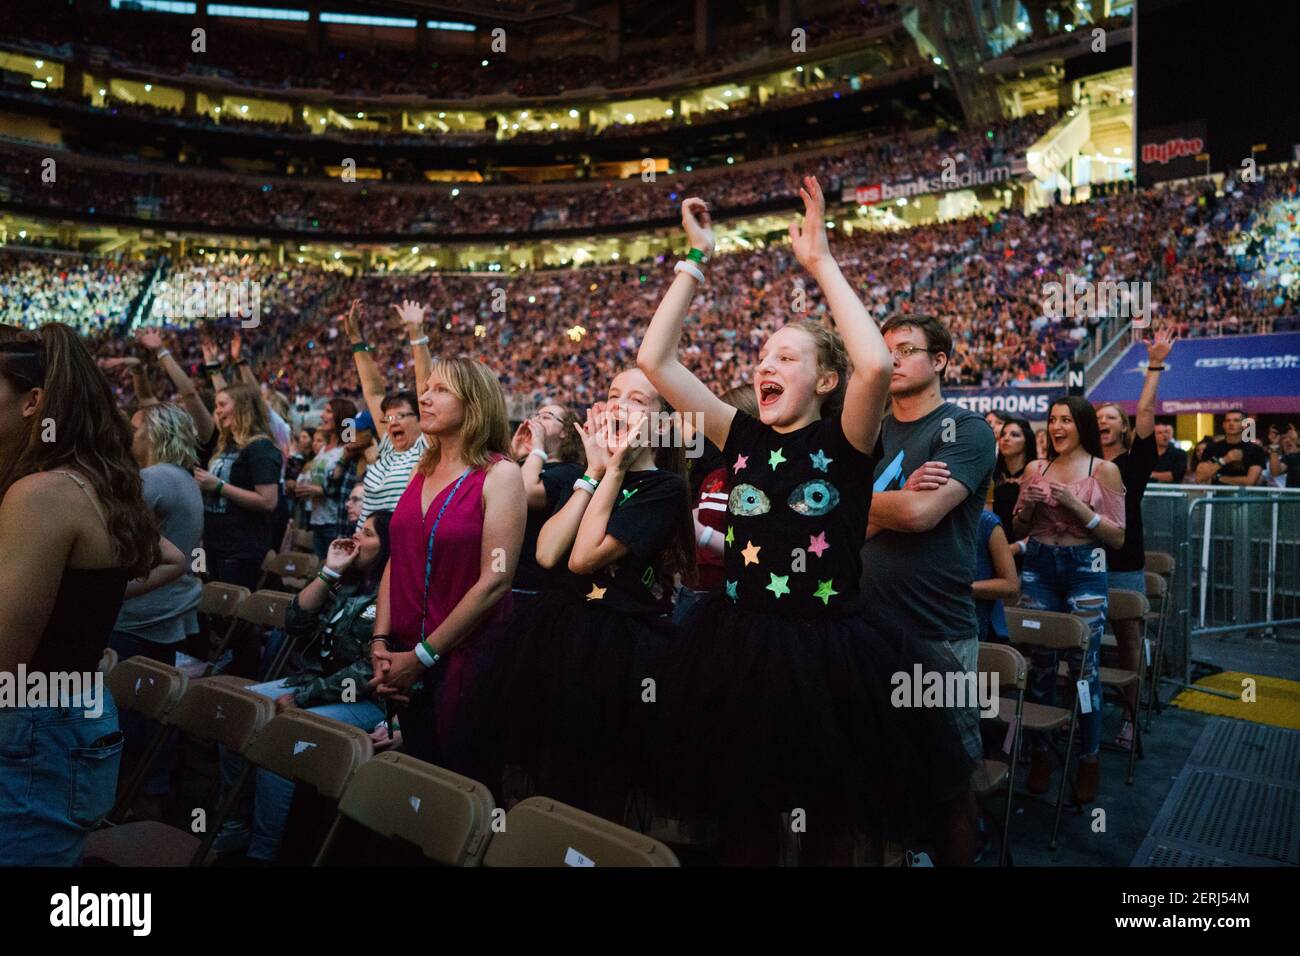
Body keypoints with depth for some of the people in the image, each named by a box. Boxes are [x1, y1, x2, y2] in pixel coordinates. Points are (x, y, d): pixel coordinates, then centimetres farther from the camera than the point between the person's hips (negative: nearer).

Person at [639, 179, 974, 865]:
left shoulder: (845, 443, -6)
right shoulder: (743, 438, 3)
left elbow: (875, 365, -28)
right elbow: (654, 360, -2)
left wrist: (821, 263, -20)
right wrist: (695, 261, -1)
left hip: (829, 654, -3)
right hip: (738, 649, 3)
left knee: (831, 823, 16)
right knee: (743, 824, 18)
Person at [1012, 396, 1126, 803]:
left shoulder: (1104, 470, -1)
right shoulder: (1035, 468, 8)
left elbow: (1118, 536, -4)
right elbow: (1018, 531, 14)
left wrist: (1075, 505, -15)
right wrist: (1028, 506, -7)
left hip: (1085, 571, -3)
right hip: (1038, 569, 3)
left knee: (1085, 665, 1)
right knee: (1038, 660, 7)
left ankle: (1089, 758, 16)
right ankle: (1039, 751, 21)